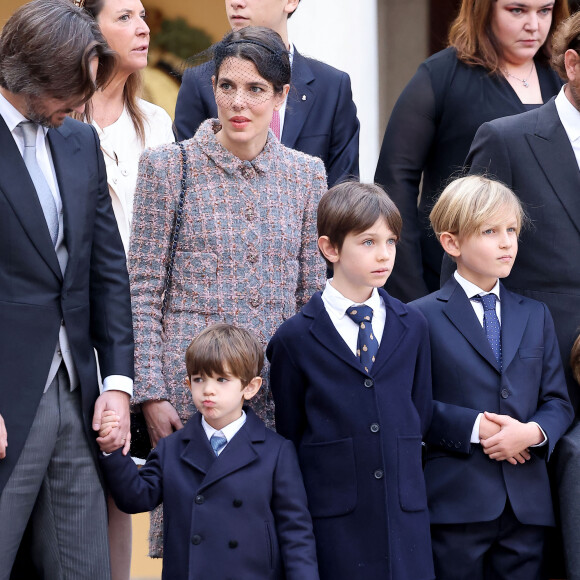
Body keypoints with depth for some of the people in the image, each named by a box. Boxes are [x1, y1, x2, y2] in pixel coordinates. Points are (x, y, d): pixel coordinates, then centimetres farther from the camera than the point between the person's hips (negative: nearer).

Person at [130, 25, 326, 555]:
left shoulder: (306, 174, 9)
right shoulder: (170, 166, 0)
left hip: (281, 387, 3)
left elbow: (312, 294, 13)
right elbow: (144, 291, -2)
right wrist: (151, 393, -8)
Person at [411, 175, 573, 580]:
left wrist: (533, 433, -10)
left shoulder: (536, 315, 16)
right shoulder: (424, 317, -1)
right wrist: (475, 428, -16)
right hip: (456, 500, -4)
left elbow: (558, 401, 11)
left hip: (528, 503, 4)